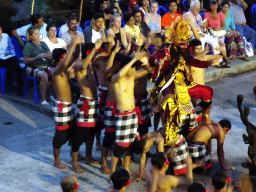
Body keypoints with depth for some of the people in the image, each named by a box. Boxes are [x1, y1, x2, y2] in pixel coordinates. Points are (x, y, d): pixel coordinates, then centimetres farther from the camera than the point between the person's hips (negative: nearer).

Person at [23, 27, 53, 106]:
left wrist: (45, 55, -8)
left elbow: (51, 56, 14)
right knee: (44, 76, -36)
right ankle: (43, 99, -26)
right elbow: (26, 60, -5)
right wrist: (36, 57, -17)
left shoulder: (43, 44, 20)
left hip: (45, 66, 5)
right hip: (33, 68, -5)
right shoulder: (28, 45, 3)